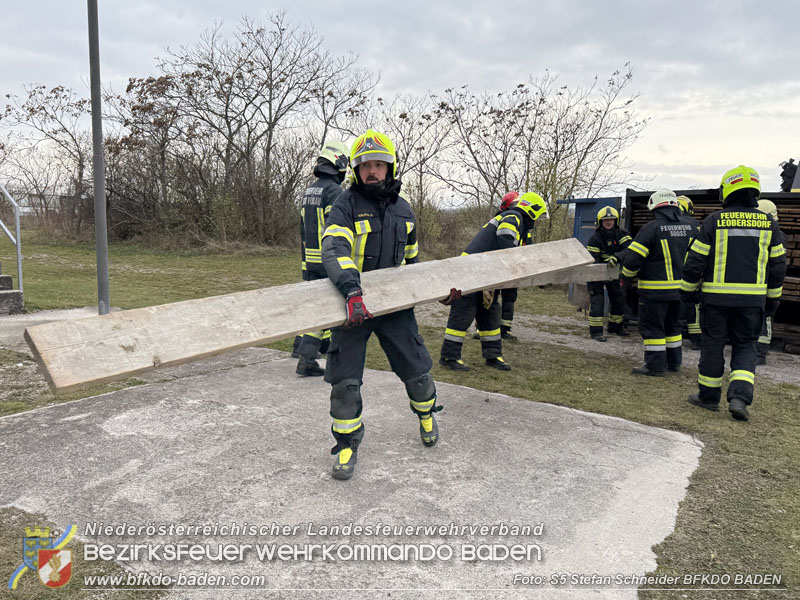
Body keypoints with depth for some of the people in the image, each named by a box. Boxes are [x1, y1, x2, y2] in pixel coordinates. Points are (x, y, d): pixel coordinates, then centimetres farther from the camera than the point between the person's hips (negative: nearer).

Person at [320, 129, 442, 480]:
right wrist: (352, 291, -41)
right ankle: (347, 445, 17)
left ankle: (426, 414, 40)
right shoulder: (346, 206, -8)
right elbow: (334, 251, -25)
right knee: (345, 380, -3)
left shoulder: (403, 210, 11)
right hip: (352, 304, -3)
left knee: (416, 368, 8)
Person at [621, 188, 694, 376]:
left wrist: (626, 276, 2)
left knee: (652, 326, 1)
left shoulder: (651, 228, -15)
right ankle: (674, 361, 28)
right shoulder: (688, 228, 6)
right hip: (679, 288, 7)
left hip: (655, 289, -7)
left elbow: (633, 258, -15)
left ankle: (655, 365, 3)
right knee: (672, 324, 19)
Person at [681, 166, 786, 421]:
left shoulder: (714, 221, -5)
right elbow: (778, 265, 8)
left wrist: (688, 288, 9)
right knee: (745, 347, 11)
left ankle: (709, 396, 19)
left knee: (713, 345, 9)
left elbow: (696, 259, -4)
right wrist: (773, 299, 18)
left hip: (716, 296, -2)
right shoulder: (768, 223, 4)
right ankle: (740, 397, -4)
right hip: (752, 298, 2)